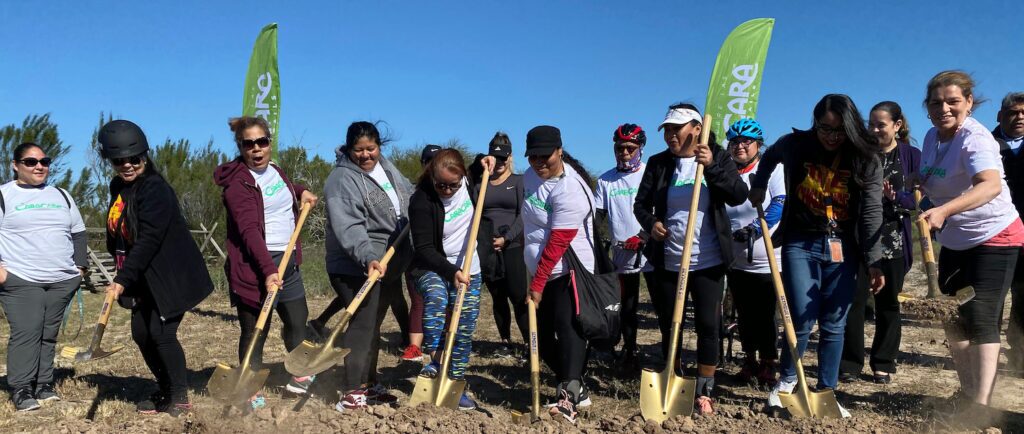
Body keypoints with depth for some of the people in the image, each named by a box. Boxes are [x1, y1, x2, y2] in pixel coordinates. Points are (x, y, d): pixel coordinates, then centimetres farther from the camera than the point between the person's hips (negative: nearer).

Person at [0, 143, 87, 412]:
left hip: (62, 281, 4)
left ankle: (44, 385, 13)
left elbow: (78, 232, 20)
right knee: (26, 334, -11)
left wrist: (80, 266, 11)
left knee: (49, 334, 6)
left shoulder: (61, 195, 17)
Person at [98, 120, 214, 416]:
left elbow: (148, 240, -27)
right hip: (144, 278, 9)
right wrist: (123, 275, 12)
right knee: (141, 333, 10)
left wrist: (124, 280, -30)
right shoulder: (118, 187, 8)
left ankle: (180, 397, 6)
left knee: (161, 333, -10)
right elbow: (117, 236, 17)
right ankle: (165, 391, 27)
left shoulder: (155, 189, -20)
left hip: (172, 276, -9)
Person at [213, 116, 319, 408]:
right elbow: (250, 231, -25)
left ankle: (300, 377, 36)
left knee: (297, 321, 17)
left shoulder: (275, 170, 12)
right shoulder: (237, 184, -13)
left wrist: (300, 191, 16)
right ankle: (253, 391, 13)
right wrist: (268, 270, -35)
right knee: (255, 329, -1)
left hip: (288, 261, 8)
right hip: (256, 266, -8)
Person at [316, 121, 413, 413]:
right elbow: (348, 227, -28)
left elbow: (408, 194, 29)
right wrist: (368, 257, -39)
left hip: (391, 265, 8)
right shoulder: (342, 179, -16)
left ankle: (369, 383, 28)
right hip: (358, 267, -8)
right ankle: (352, 391, 0)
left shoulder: (386, 167, 10)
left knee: (373, 324, 16)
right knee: (363, 324, -9)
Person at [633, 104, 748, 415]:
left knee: (708, 325, -1)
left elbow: (739, 196, -10)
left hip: (708, 261, -2)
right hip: (667, 262, 2)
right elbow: (641, 203, 8)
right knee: (669, 326, 8)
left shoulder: (718, 157, 1)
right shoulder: (658, 163, 5)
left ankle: (704, 392, 12)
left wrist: (712, 167, -22)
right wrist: (650, 223, -13)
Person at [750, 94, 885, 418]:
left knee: (834, 324, 5)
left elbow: (871, 213, -6)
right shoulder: (795, 145, -4)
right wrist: (758, 186, 14)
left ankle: (826, 392, 19)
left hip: (842, 249, 1)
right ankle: (786, 380, 17)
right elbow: (770, 156, 21)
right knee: (803, 319, -7)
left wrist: (874, 261, -10)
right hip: (800, 243, -1)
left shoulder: (866, 160, -5)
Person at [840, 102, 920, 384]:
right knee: (854, 300, -4)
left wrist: (895, 196, -19)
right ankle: (850, 363, 6)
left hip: (894, 242, 0)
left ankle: (884, 364, 20)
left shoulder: (912, 156, 4)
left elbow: (920, 199, -1)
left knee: (888, 303, 9)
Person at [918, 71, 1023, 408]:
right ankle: (966, 394, 27)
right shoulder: (932, 136, 3)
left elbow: (991, 185, -42)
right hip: (955, 242, 8)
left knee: (980, 321, -13)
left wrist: (944, 210, -56)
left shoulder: (975, 139, -22)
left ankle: (981, 405, -10)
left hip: (993, 238, -8)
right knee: (953, 320, 12)